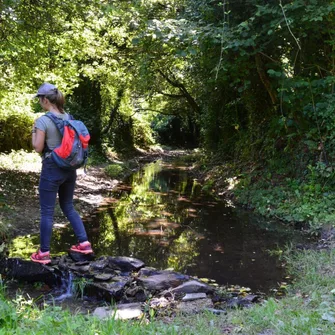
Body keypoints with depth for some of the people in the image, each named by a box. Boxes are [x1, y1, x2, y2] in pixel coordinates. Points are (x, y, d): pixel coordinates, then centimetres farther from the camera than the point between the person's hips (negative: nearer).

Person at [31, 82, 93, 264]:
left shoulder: (42, 121, -15)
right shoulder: (69, 117, 4)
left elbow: (38, 148, -11)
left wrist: (33, 132, 3)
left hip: (52, 169, -6)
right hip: (69, 168, 7)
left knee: (47, 212, 4)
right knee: (68, 207, 20)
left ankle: (44, 253, 11)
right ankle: (84, 243, 19)